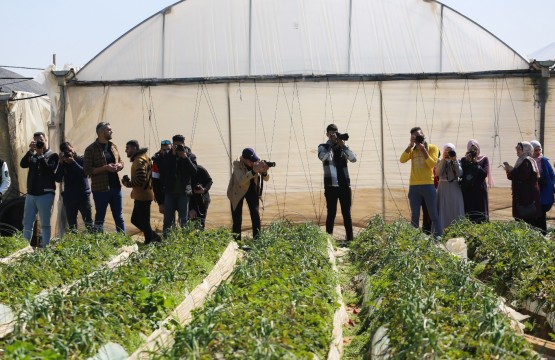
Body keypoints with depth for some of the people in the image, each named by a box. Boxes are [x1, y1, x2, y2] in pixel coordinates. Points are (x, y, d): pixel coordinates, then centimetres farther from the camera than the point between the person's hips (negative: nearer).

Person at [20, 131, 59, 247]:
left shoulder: (53, 155, 3)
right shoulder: (32, 155, 16)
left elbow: (48, 169, -13)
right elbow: (23, 164, -1)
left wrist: (40, 154, -13)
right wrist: (31, 150, -9)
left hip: (45, 194, -4)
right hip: (31, 194, 5)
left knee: (45, 224, 0)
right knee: (27, 224, 2)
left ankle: (45, 248, 1)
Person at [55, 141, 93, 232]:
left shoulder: (82, 160, 3)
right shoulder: (63, 163, 9)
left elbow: (85, 173, -13)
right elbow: (58, 179, -3)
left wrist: (73, 162, -17)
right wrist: (61, 163, -9)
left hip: (83, 196, -3)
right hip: (69, 197, 3)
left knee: (89, 223, -9)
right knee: (71, 225, 3)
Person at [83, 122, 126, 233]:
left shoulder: (113, 146, 11)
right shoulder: (91, 149, -7)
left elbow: (120, 161, 21)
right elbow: (87, 170, -11)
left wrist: (119, 165, -3)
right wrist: (105, 168, -20)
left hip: (116, 187, 5)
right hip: (100, 189, -5)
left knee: (119, 217, 10)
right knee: (100, 218, 4)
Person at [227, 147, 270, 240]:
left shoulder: (257, 161, -17)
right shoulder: (237, 164, -27)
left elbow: (266, 179, -10)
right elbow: (241, 181, -42)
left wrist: (264, 172, -32)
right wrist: (254, 171, -51)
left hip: (252, 189, 3)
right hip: (238, 191, -3)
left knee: (256, 215, -7)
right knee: (237, 218, -5)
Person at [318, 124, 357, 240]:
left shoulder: (343, 147, 14)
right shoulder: (323, 147, 6)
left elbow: (353, 159, -3)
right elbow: (323, 157, -17)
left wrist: (343, 145, -12)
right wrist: (332, 144, -17)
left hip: (344, 184, 3)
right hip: (331, 185, -3)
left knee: (347, 213, 4)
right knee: (331, 213, -4)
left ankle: (350, 238, 8)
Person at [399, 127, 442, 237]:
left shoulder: (432, 148, 4)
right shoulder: (412, 150, 12)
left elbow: (432, 164, -11)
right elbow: (402, 160, -6)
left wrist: (423, 149, -11)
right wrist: (410, 145, -8)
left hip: (428, 185, -3)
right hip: (414, 186, 3)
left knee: (434, 215, 0)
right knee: (414, 216, 5)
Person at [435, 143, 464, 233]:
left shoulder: (457, 161, 5)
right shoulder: (440, 161, 4)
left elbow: (460, 174, -10)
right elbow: (438, 173, -13)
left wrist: (455, 160, -14)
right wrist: (443, 160, -15)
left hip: (455, 189, 1)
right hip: (443, 189, -1)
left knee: (455, 211, 1)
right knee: (443, 211, -3)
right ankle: (441, 232, -2)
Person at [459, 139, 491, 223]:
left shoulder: (484, 159, 6)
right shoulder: (464, 160, 8)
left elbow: (485, 174, -6)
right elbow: (461, 174, -3)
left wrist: (475, 163, -10)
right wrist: (467, 162, -7)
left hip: (480, 190, 0)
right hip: (467, 190, 1)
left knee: (480, 215, -3)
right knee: (468, 214, -5)